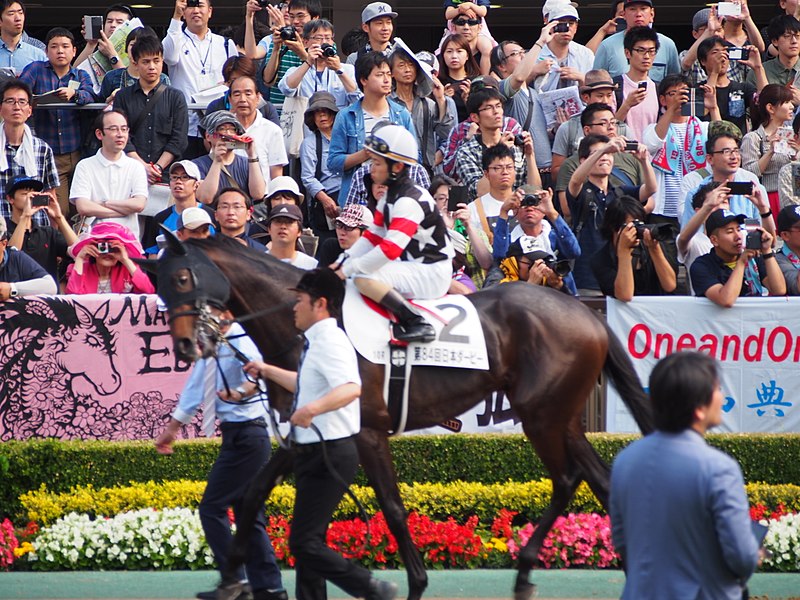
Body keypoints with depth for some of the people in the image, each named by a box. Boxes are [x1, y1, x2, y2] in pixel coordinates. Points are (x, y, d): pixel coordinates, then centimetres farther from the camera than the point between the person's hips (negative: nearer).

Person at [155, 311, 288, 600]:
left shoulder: (239, 343, -16)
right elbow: (195, 387, 24)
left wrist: (240, 392, -54)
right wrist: (172, 428, 29)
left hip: (245, 435, -10)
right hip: (235, 435, 10)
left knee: (212, 508, -8)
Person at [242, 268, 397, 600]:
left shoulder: (330, 342, -17)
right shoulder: (318, 343, 14)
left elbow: (351, 388, -36)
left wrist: (313, 408, -49)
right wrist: (267, 371, 38)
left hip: (329, 455, -11)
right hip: (315, 453, 11)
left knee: (304, 542, -13)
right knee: (308, 541, 14)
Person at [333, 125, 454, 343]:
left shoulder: (410, 201, -21)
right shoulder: (390, 197, 12)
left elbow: (390, 249, -30)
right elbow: (373, 237, 15)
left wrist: (348, 270, -25)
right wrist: (343, 261, 1)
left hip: (431, 274, -11)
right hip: (412, 267, 11)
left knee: (364, 280, -28)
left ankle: (417, 323, -30)